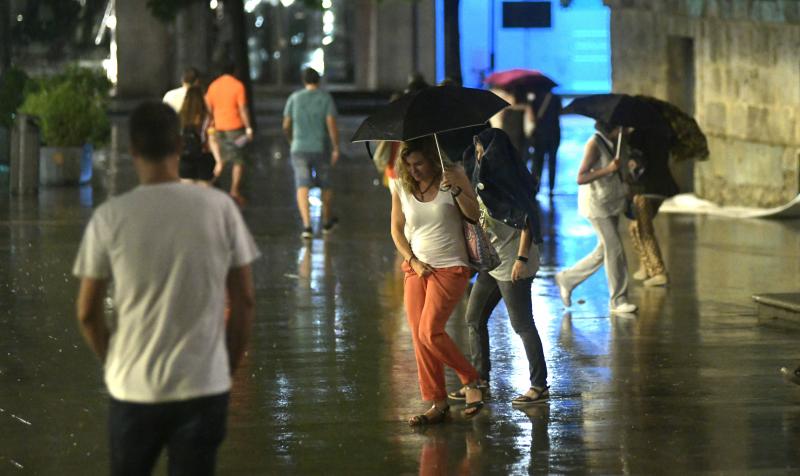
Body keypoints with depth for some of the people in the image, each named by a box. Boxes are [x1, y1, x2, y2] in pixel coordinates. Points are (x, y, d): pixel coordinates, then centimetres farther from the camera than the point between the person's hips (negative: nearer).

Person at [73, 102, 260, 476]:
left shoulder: (109, 217, -8)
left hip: (133, 389, 0)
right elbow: (244, 302, 0)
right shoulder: (220, 208, -6)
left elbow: (88, 313, -1)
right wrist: (229, 367, 13)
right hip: (204, 387, 0)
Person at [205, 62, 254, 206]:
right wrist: (248, 128, -10)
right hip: (235, 127, -5)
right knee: (239, 161, 2)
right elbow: (242, 108, -12)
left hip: (219, 128, 5)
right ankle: (235, 191, -4)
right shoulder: (238, 85, -9)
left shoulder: (213, 86, 5)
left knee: (221, 160, 17)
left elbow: (208, 108, 6)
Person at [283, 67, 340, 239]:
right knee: (325, 185, 18)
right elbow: (332, 125, -12)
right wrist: (336, 149, -8)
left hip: (299, 149, 0)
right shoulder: (326, 98, -4)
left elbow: (286, 126, 5)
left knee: (302, 187, -4)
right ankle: (327, 222, 34)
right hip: (320, 148, 0)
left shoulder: (294, 98, 1)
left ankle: (307, 225, -21)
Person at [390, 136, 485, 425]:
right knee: (419, 337, -1)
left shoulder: (453, 176, -5)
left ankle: (471, 381, 2)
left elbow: (474, 214, -10)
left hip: (450, 268, -4)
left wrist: (456, 190, -25)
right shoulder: (401, 188, 2)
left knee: (429, 332, -17)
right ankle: (438, 404, 6)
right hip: (417, 269, 4)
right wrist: (413, 261, -2)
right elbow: (397, 230, 9)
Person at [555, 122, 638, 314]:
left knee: (604, 251, 13)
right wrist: (608, 169, -29)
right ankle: (618, 300, -1)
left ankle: (567, 278, 28)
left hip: (611, 203, 9)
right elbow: (581, 178, -23)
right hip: (596, 203, -9)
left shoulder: (612, 143, 8)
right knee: (614, 249, -8)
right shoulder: (594, 145, -17)